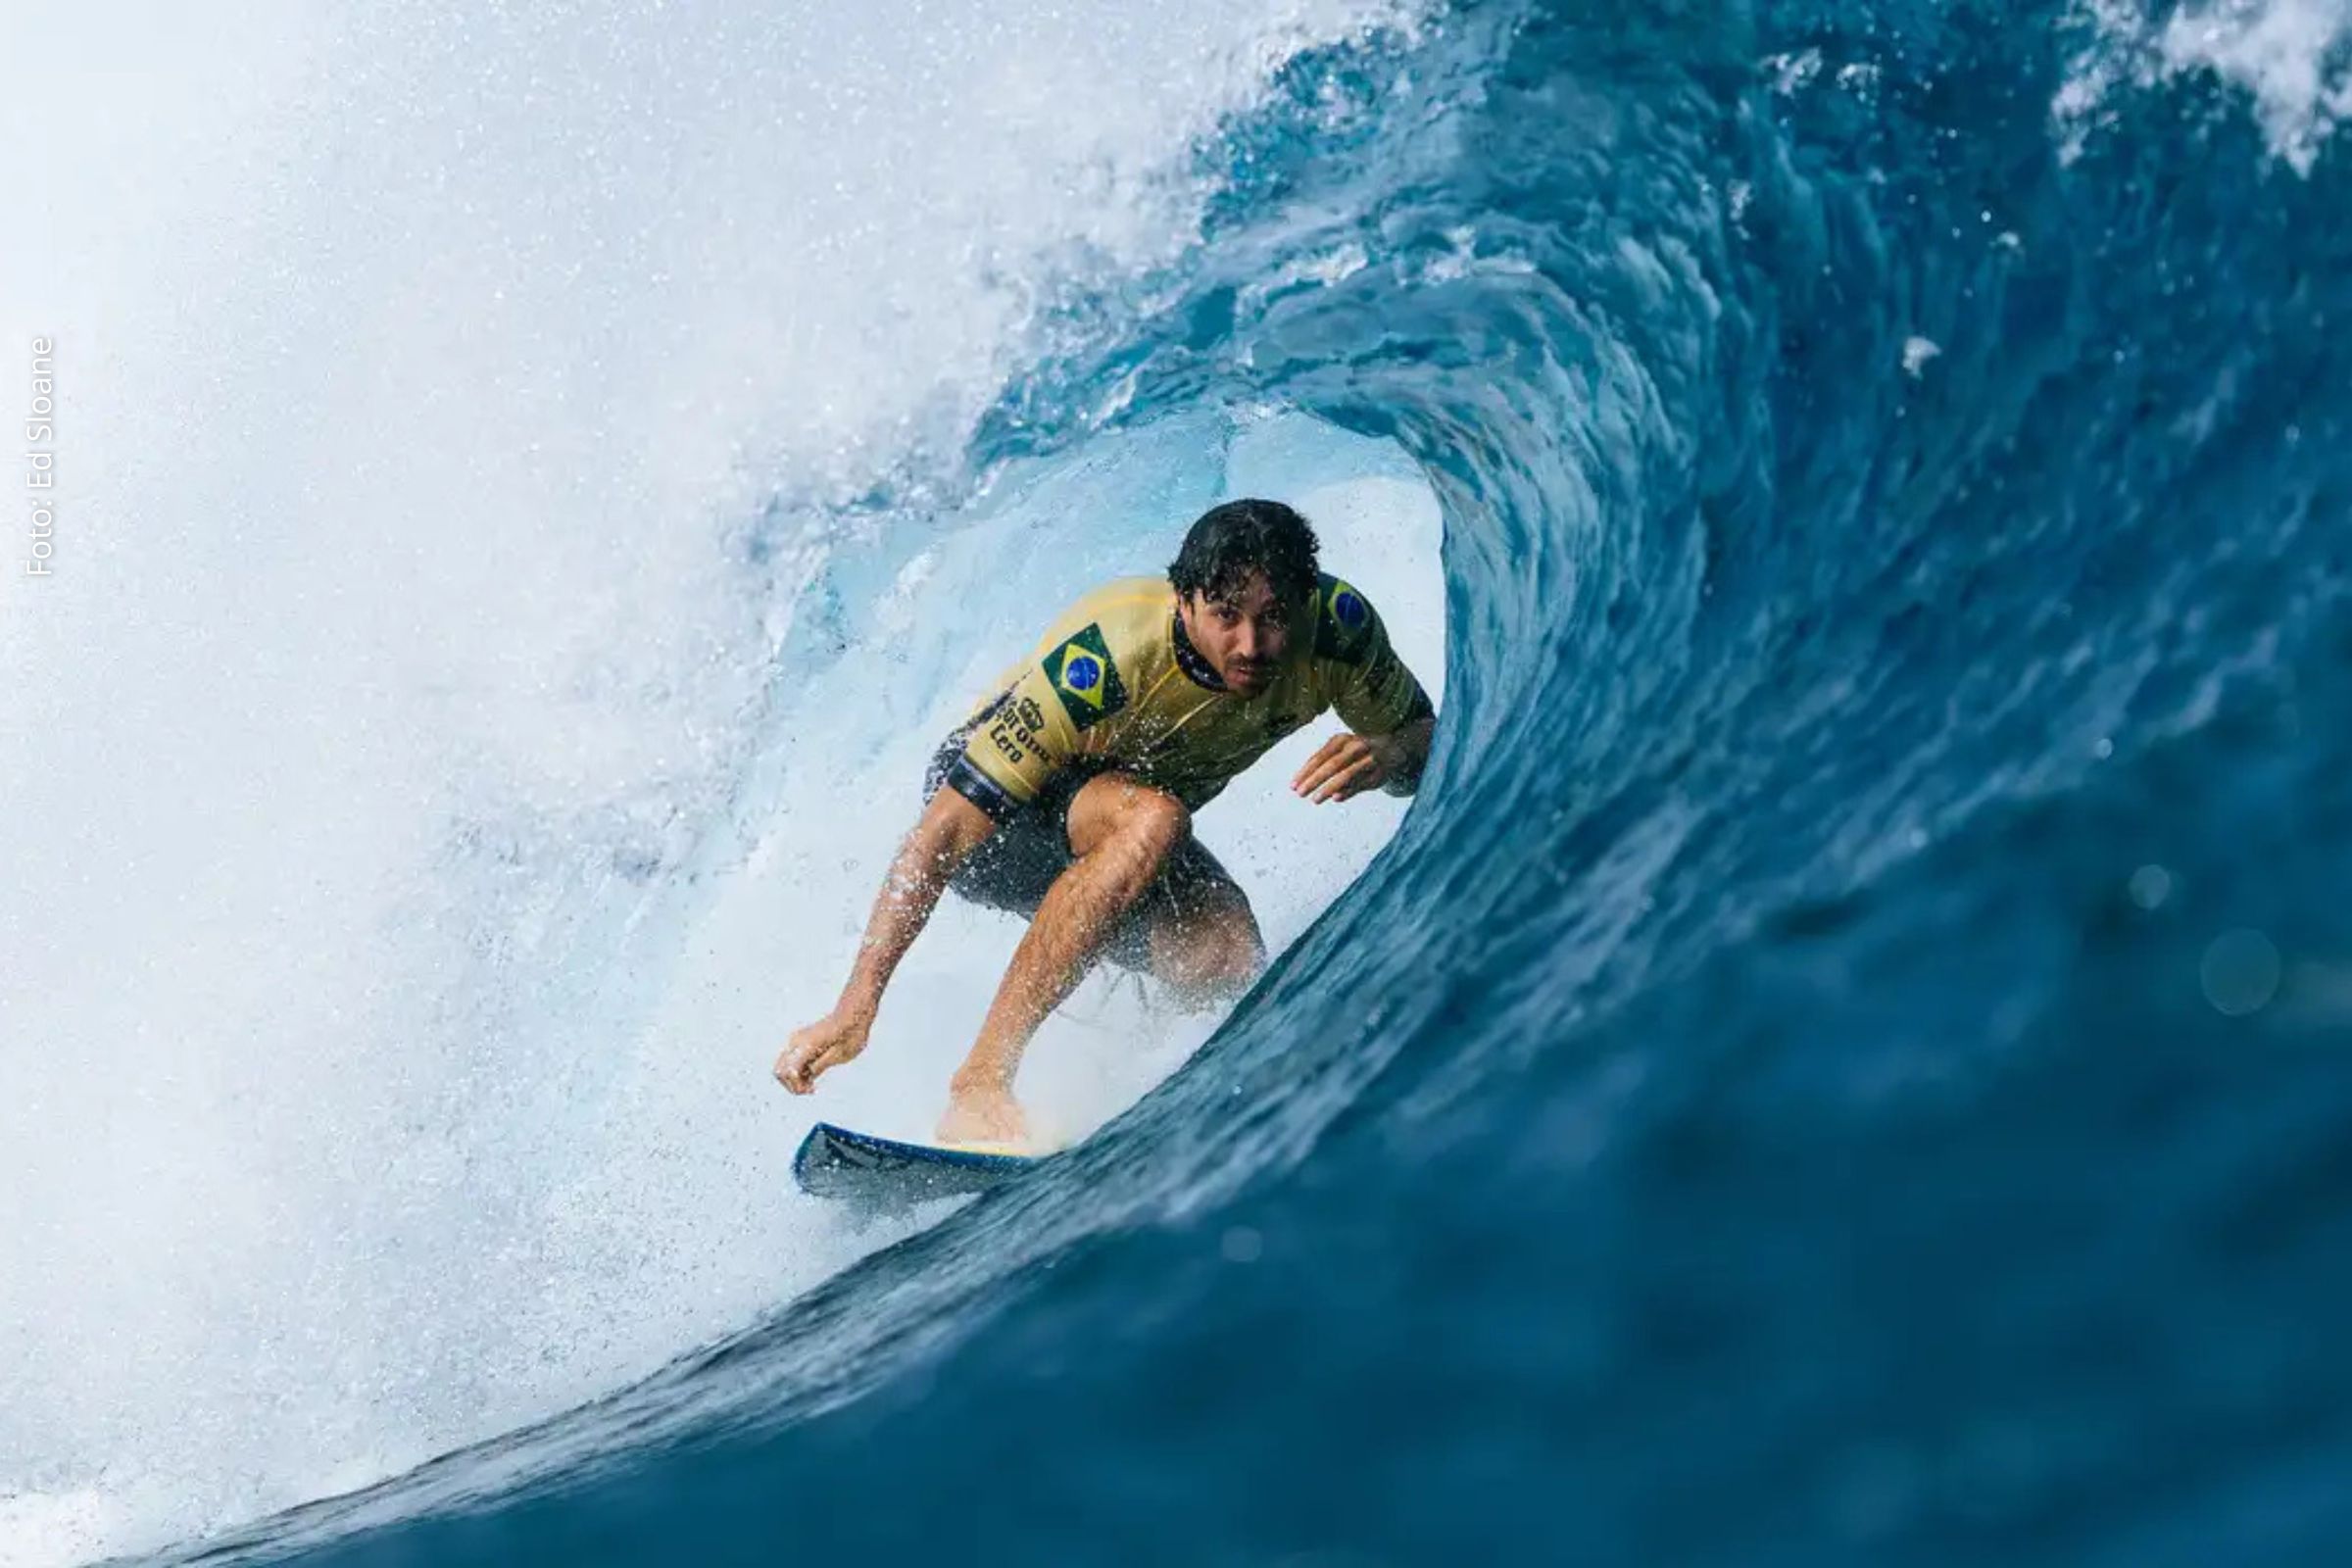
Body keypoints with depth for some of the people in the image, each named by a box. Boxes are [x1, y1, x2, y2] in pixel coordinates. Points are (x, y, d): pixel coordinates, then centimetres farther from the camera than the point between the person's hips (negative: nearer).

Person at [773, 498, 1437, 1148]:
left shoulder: (1339, 627, -23)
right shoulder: (1102, 659, -36)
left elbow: (1427, 742, -6)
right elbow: (946, 831, -35)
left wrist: (1385, 756, -32)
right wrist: (855, 1007, -41)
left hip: (1118, 833, 5)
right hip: (988, 808, -4)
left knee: (1226, 964, -27)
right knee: (1151, 818, -38)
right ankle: (982, 1077, -36)